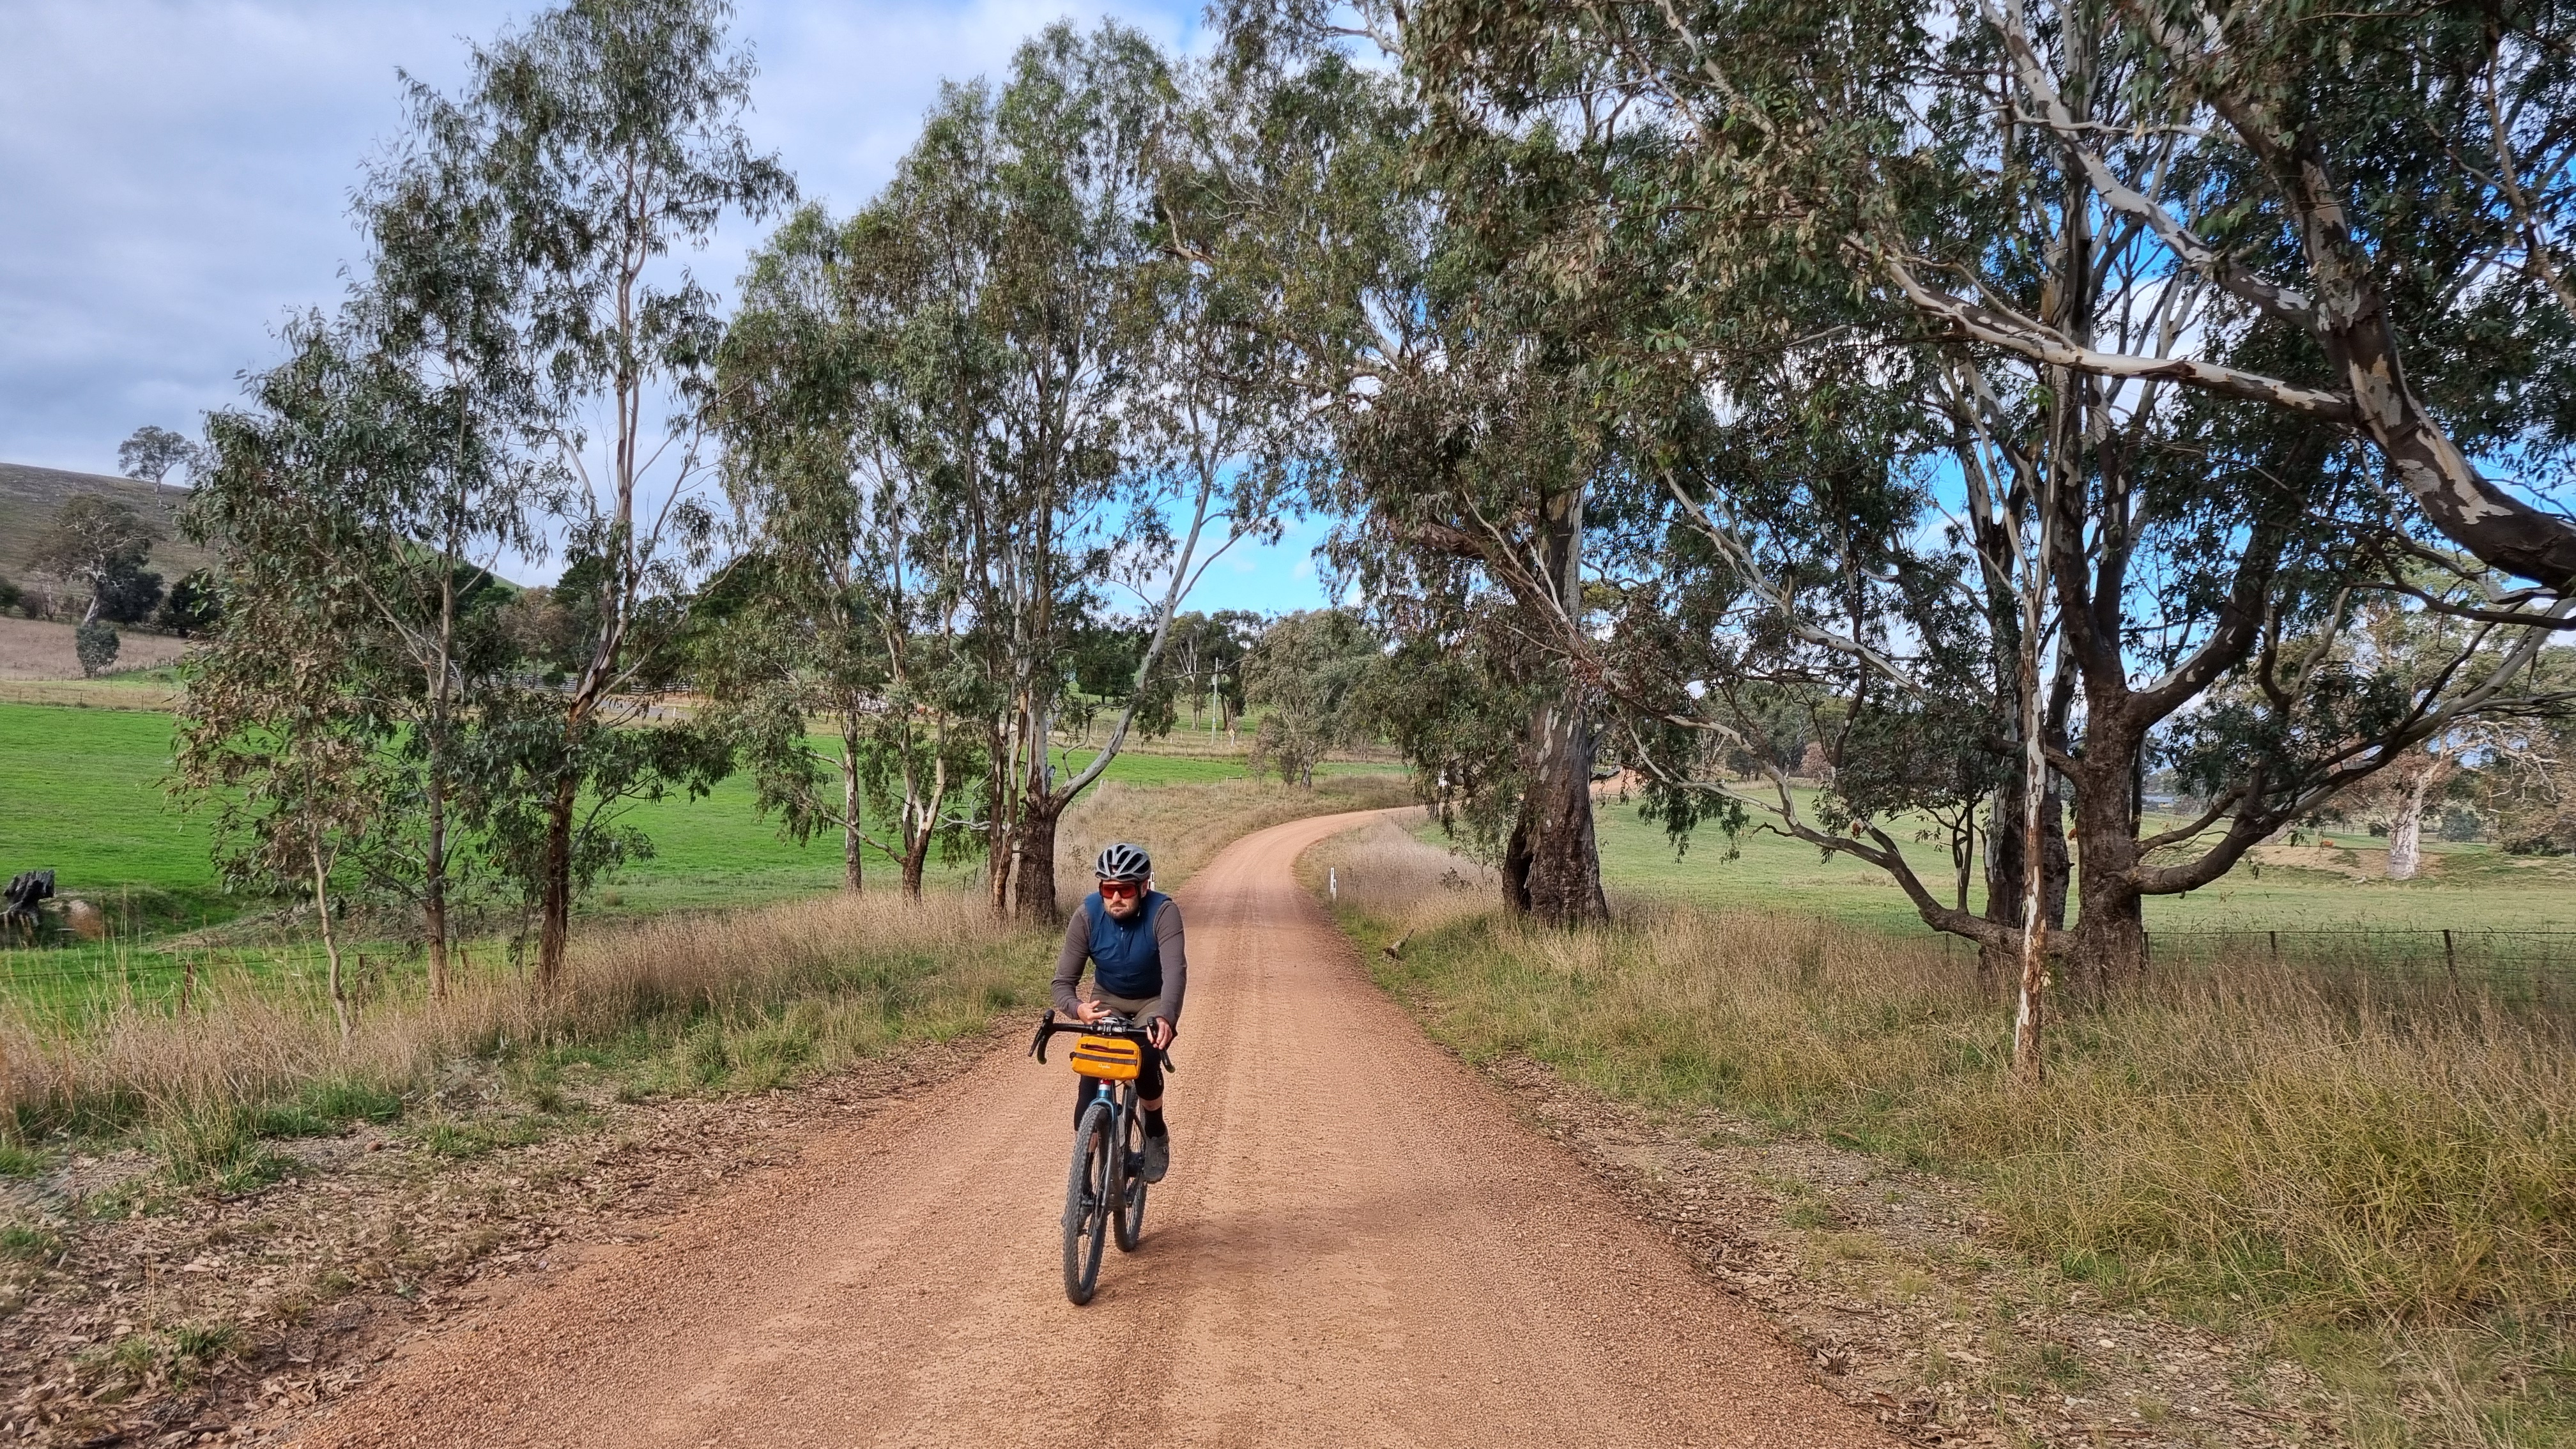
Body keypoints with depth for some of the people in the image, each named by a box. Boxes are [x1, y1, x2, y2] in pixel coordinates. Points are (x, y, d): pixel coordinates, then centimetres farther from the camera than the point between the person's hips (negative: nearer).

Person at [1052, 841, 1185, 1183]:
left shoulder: (1163, 912, -29)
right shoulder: (1088, 915, -22)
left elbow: (1175, 970, -42)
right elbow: (1063, 982, -22)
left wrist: (1166, 1018, -60)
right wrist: (1077, 1008, -45)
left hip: (1153, 1003, -2)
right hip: (1108, 1001, 2)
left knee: (1145, 1061, -30)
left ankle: (1156, 1133, -1)